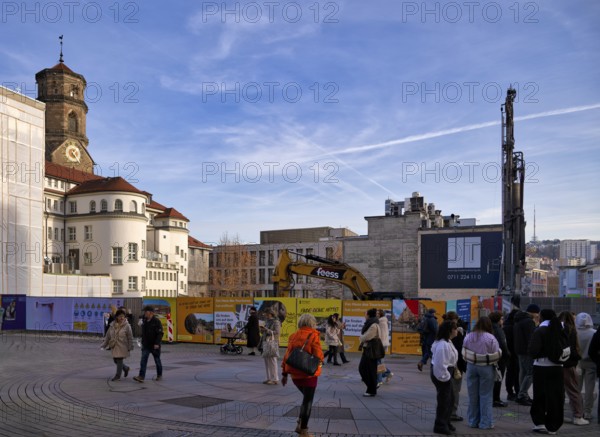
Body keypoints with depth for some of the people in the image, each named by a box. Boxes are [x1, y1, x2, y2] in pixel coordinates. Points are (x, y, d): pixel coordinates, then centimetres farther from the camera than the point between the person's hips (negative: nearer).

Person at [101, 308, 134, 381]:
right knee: (115, 360, 11)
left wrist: (130, 347, -9)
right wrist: (103, 345, 6)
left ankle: (118, 376, 10)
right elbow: (107, 336, 10)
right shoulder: (112, 325, 4)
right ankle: (126, 368, 37)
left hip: (122, 347, -5)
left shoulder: (127, 326, -9)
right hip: (114, 347, 5)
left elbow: (130, 338, -7)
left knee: (119, 361, -4)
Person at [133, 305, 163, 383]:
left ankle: (159, 375, 25)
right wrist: (143, 342, 17)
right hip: (146, 345, 5)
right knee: (143, 361, -6)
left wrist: (157, 343, -25)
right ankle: (141, 376, -11)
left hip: (154, 346, -5)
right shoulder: (144, 321, 8)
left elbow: (160, 333, -18)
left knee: (157, 360, 9)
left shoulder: (156, 321, -13)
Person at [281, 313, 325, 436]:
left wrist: (284, 373, 12)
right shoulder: (313, 336, -11)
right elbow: (319, 356, -15)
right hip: (309, 374, -6)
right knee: (308, 400, 5)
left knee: (306, 398, 24)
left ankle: (300, 423, 19)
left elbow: (287, 355, 7)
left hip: (295, 374, 6)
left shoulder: (293, 336, 5)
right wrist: (321, 359, 9)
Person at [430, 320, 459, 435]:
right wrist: (445, 377, -21)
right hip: (441, 374, -11)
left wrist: (451, 373, 18)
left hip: (446, 372, 11)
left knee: (450, 399, 19)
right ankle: (440, 426, 12)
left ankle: (445, 422, 32)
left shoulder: (447, 342, 11)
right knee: (444, 400, 0)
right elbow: (440, 364, -28)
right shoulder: (443, 345, -26)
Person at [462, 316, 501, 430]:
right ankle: (485, 423, 7)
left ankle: (473, 421, 20)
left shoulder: (468, 337, 0)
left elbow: (464, 354, 3)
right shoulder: (490, 338, -13)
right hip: (486, 368, -4)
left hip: (471, 367, 4)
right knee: (485, 395, 4)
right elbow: (496, 355, -10)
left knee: (473, 395, 12)